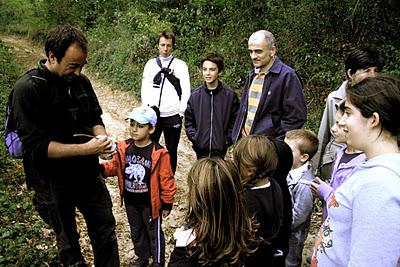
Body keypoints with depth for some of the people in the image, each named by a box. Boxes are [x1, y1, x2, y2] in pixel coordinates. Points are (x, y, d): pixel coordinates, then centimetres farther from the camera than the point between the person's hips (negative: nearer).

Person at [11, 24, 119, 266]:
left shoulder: (81, 81, -3)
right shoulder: (28, 89, -19)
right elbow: (35, 146, -22)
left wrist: (102, 137, -11)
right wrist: (85, 148, -27)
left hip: (89, 174, 5)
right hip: (54, 181, -4)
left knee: (106, 229, 16)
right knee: (68, 242, 16)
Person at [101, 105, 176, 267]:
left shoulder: (159, 153, -20)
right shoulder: (124, 148, -6)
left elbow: (166, 180, -14)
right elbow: (115, 167, 6)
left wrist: (167, 203, -9)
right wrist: (101, 169, -14)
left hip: (150, 203, -5)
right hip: (130, 202, 5)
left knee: (154, 233, 14)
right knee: (136, 232, 24)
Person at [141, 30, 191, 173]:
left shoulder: (181, 65, 1)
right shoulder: (150, 64, 8)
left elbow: (186, 91, -2)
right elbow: (145, 88, 7)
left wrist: (181, 113, -7)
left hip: (173, 116, -2)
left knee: (171, 151, 9)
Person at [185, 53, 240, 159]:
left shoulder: (230, 95, -3)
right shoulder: (195, 95, 2)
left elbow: (235, 121, 0)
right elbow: (189, 121, 7)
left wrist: (228, 140, -7)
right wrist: (194, 138, -3)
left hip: (221, 149, -2)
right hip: (201, 148, 2)